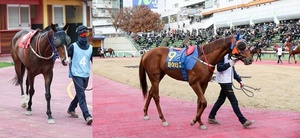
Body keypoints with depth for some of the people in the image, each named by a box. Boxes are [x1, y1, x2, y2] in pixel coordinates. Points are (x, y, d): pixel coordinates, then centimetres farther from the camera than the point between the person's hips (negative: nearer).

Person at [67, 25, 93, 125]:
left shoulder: (90, 48, 9)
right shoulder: (73, 46, -4)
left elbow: (93, 61, 13)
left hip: (86, 75, 5)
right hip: (77, 74, -5)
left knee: (80, 94, 17)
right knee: (81, 95, -13)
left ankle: (71, 109, 39)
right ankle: (87, 116, -17)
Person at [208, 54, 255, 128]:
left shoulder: (230, 55, 14)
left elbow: (232, 69, 18)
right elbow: (219, 68, -20)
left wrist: (239, 80, 13)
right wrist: (230, 64, -28)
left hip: (228, 81, 9)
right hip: (224, 81, -9)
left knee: (221, 100, 14)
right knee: (234, 101, -6)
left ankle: (211, 117, 24)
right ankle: (244, 121, -3)